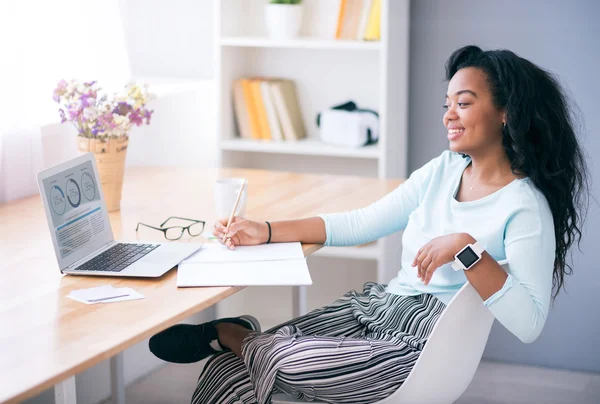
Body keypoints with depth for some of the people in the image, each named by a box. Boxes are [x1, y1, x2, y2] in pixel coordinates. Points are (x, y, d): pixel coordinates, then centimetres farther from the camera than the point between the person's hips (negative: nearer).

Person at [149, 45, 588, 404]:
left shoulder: (526, 208, -14)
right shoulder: (444, 169, 9)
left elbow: (529, 324, -25)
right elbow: (360, 224, 9)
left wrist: (467, 247, -33)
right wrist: (266, 232, 2)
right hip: (375, 308, 7)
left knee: (290, 365, -20)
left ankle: (228, 334, 6)